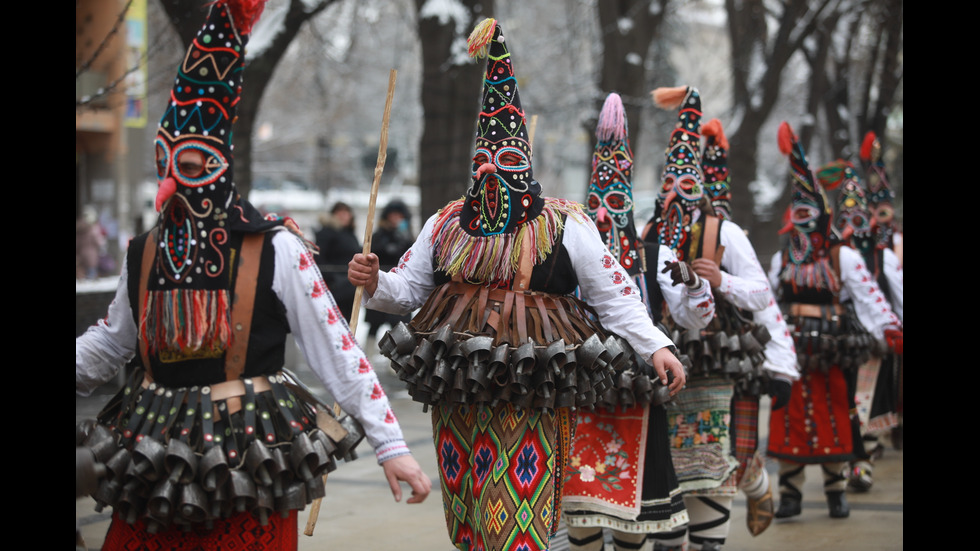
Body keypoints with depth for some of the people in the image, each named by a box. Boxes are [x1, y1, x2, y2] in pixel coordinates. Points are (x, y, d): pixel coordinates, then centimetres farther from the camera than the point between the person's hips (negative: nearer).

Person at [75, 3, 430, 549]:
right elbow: (111, 341, 23)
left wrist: (391, 446, -12)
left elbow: (338, 351, -9)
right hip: (154, 461, 4)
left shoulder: (275, 250, -9)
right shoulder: (144, 255, 6)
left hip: (251, 460, -4)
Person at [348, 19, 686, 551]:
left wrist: (655, 347, -9)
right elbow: (407, 287, 15)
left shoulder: (564, 226, 1)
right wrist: (374, 283, -6)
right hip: (458, 397, 4)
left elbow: (614, 296, 1)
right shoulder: (447, 225, 12)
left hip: (534, 399, -4)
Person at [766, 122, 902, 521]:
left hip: (829, 352, -3)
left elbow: (869, 295, -8)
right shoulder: (783, 259, 13)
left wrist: (889, 330, -19)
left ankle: (836, 490, 12)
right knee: (789, 420, 1)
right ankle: (790, 492, 6)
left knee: (831, 420, 1)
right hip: (790, 351, 3)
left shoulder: (843, 258, 0)